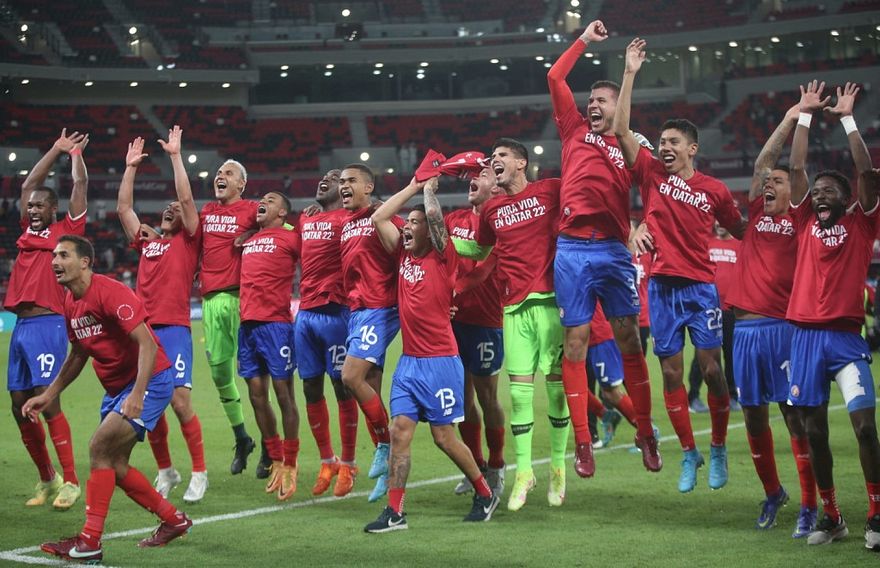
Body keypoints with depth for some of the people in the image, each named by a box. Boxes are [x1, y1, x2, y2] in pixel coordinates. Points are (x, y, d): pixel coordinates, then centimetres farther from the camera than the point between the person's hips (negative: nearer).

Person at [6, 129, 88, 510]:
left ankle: (70, 482, -8)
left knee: (47, 401, -13)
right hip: (21, 327, 7)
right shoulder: (28, 232, 18)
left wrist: (75, 152, 16)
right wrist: (57, 149, 30)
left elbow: (80, 185, 3)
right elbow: (28, 184, 26)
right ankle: (46, 480, 16)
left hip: (48, 325, -7)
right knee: (19, 406, 5)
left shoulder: (66, 231, 3)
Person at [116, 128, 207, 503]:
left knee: (180, 401, -11)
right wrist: (131, 167, 22)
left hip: (174, 330, -5)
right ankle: (165, 472, 18)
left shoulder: (188, 240, 7)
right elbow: (123, 207, 22)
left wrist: (175, 156, 0)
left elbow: (186, 198, -3)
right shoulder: (146, 242, 20)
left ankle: (199, 473, -2)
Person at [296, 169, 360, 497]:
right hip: (305, 313, 7)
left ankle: (347, 465, 10)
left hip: (334, 313, -7)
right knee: (311, 388, 9)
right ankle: (327, 462, 21)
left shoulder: (348, 219, -3)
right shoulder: (305, 221, 18)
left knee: (342, 387, 0)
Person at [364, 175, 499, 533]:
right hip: (408, 361, 6)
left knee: (444, 436, 0)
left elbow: (434, 213, -19)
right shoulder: (403, 255, 11)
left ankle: (486, 495, 20)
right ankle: (394, 512, -1)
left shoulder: (443, 258, -5)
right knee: (399, 431, -2)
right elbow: (378, 219, 11)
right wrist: (413, 186, 12)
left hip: (440, 362, -6)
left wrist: (429, 188, 0)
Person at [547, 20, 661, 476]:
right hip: (572, 251, 0)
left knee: (629, 341, 3)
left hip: (614, 251, 0)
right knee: (575, 344, 0)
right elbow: (555, 78, 13)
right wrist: (585, 40, 17)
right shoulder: (575, 130, 14)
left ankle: (646, 434, 12)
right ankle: (582, 443, 3)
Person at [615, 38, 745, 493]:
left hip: (700, 286, -1)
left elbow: (742, 231, 15)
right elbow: (620, 130, -4)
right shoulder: (652, 173, 3)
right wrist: (630, 73, -7)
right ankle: (689, 453, 14)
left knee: (711, 369, -4)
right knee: (671, 373, 3)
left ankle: (719, 448, 13)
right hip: (662, 285, 1)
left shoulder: (715, 191, 2)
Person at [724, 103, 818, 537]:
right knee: (753, 414, 10)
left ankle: (809, 507, -1)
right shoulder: (756, 213, 16)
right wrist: (788, 119, 11)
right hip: (745, 328, 5)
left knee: (795, 414, -6)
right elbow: (762, 161, 11)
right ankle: (772, 494, 26)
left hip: (782, 327, -5)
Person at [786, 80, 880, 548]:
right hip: (806, 334, 3)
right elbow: (796, 168, 10)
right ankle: (830, 516, 16)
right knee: (814, 430, 5)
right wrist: (804, 115, 11)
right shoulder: (806, 223, 12)